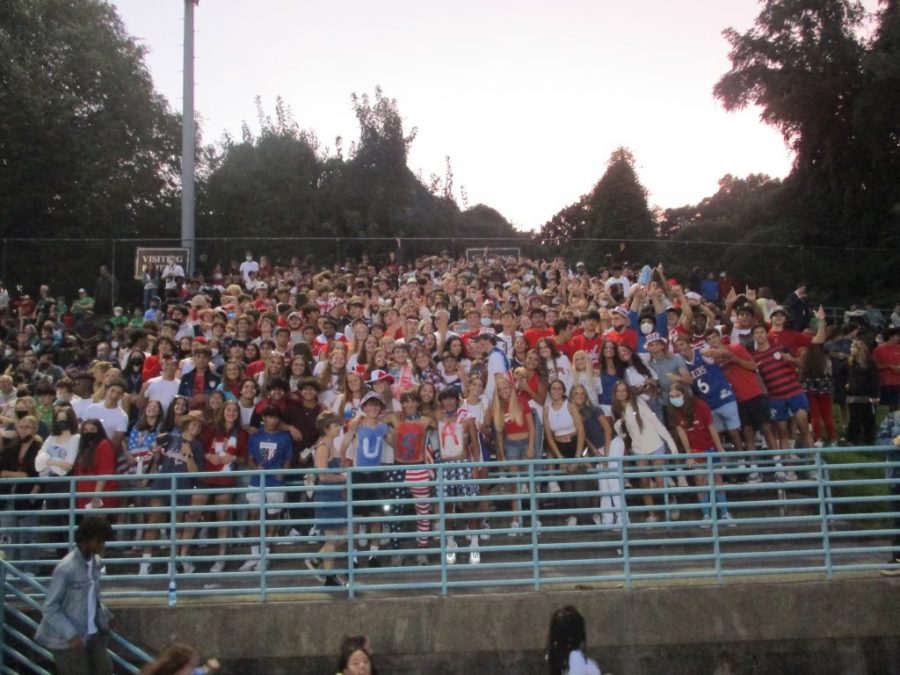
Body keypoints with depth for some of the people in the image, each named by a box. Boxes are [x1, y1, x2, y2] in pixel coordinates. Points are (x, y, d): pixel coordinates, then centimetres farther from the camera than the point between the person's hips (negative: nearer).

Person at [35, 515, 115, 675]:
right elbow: (50, 608, -19)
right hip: (67, 639, -7)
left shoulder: (95, 562, 1)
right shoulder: (66, 568, -22)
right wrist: (71, 634, -24)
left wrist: (103, 616, 4)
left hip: (93, 634, 7)